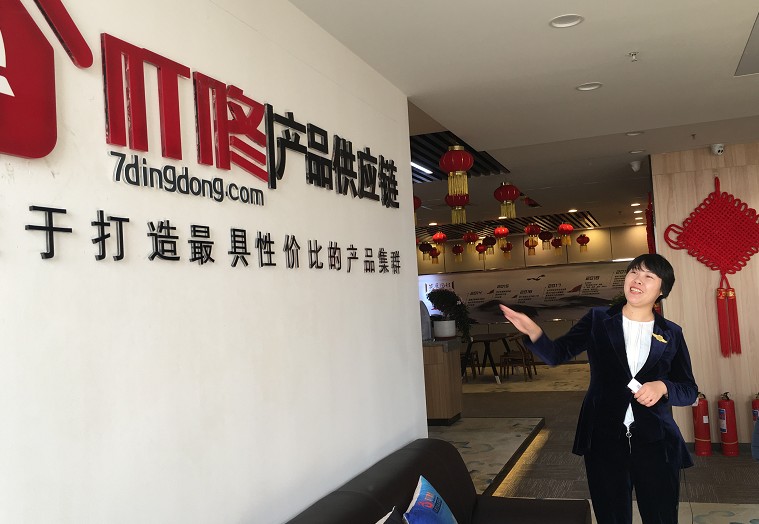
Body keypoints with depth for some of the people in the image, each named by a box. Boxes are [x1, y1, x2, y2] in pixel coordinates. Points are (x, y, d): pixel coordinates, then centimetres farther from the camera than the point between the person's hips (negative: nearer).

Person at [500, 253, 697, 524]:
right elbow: (558, 353, -6)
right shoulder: (598, 320, 3)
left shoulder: (671, 334, 6)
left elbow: (689, 390, 8)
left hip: (655, 443, 1)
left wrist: (662, 387, -14)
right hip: (604, 440, 0)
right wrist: (532, 331, -26)